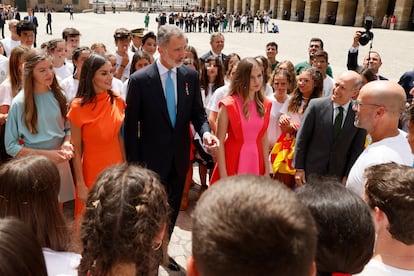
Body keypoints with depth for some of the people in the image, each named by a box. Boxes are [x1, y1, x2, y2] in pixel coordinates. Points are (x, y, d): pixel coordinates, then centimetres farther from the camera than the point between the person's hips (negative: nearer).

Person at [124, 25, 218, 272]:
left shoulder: (191, 75, -2)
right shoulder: (140, 79, -13)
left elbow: (197, 112, 4)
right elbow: (131, 124, -9)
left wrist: (205, 131, -18)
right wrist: (133, 163, -9)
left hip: (180, 157, 4)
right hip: (152, 158, -4)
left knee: (172, 209, 20)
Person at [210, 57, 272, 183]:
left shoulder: (265, 105, 5)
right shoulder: (228, 105, -10)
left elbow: (264, 138, 9)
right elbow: (220, 142, -11)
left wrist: (267, 168, 7)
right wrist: (223, 175, -14)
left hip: (256, 163, 4)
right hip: (233, 163, -4)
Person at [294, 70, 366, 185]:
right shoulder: (316, 105, -10)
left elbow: (357, 149, 0)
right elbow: (301, 138, -5)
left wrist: (348, 176, -2)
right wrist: (299, 168, -5)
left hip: (338, 176, 1)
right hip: (311, 172, 0)